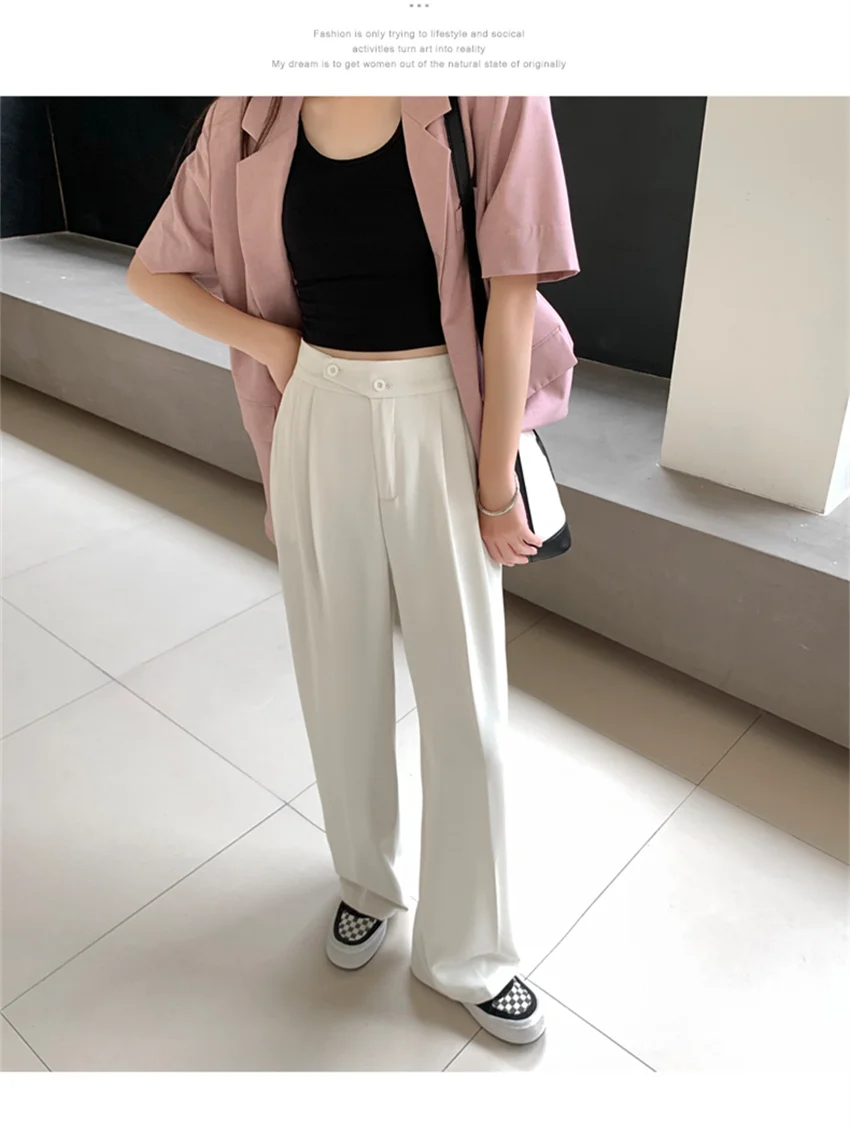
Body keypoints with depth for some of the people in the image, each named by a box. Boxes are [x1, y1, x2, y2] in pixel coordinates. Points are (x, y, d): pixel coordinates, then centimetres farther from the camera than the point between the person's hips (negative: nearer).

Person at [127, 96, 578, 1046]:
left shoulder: (485, 94, -6)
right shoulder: (254, 116, 3)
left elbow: (512, 293, -9)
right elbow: (152, 273, 12)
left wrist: (498, 486, -9)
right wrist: (272, 344, -2)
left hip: (442, 424, -2)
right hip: (320, 425, 3)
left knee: (464, 703, 7)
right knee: (340, 677, 15)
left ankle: (466, 953, 29)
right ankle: (366, 879, 43)